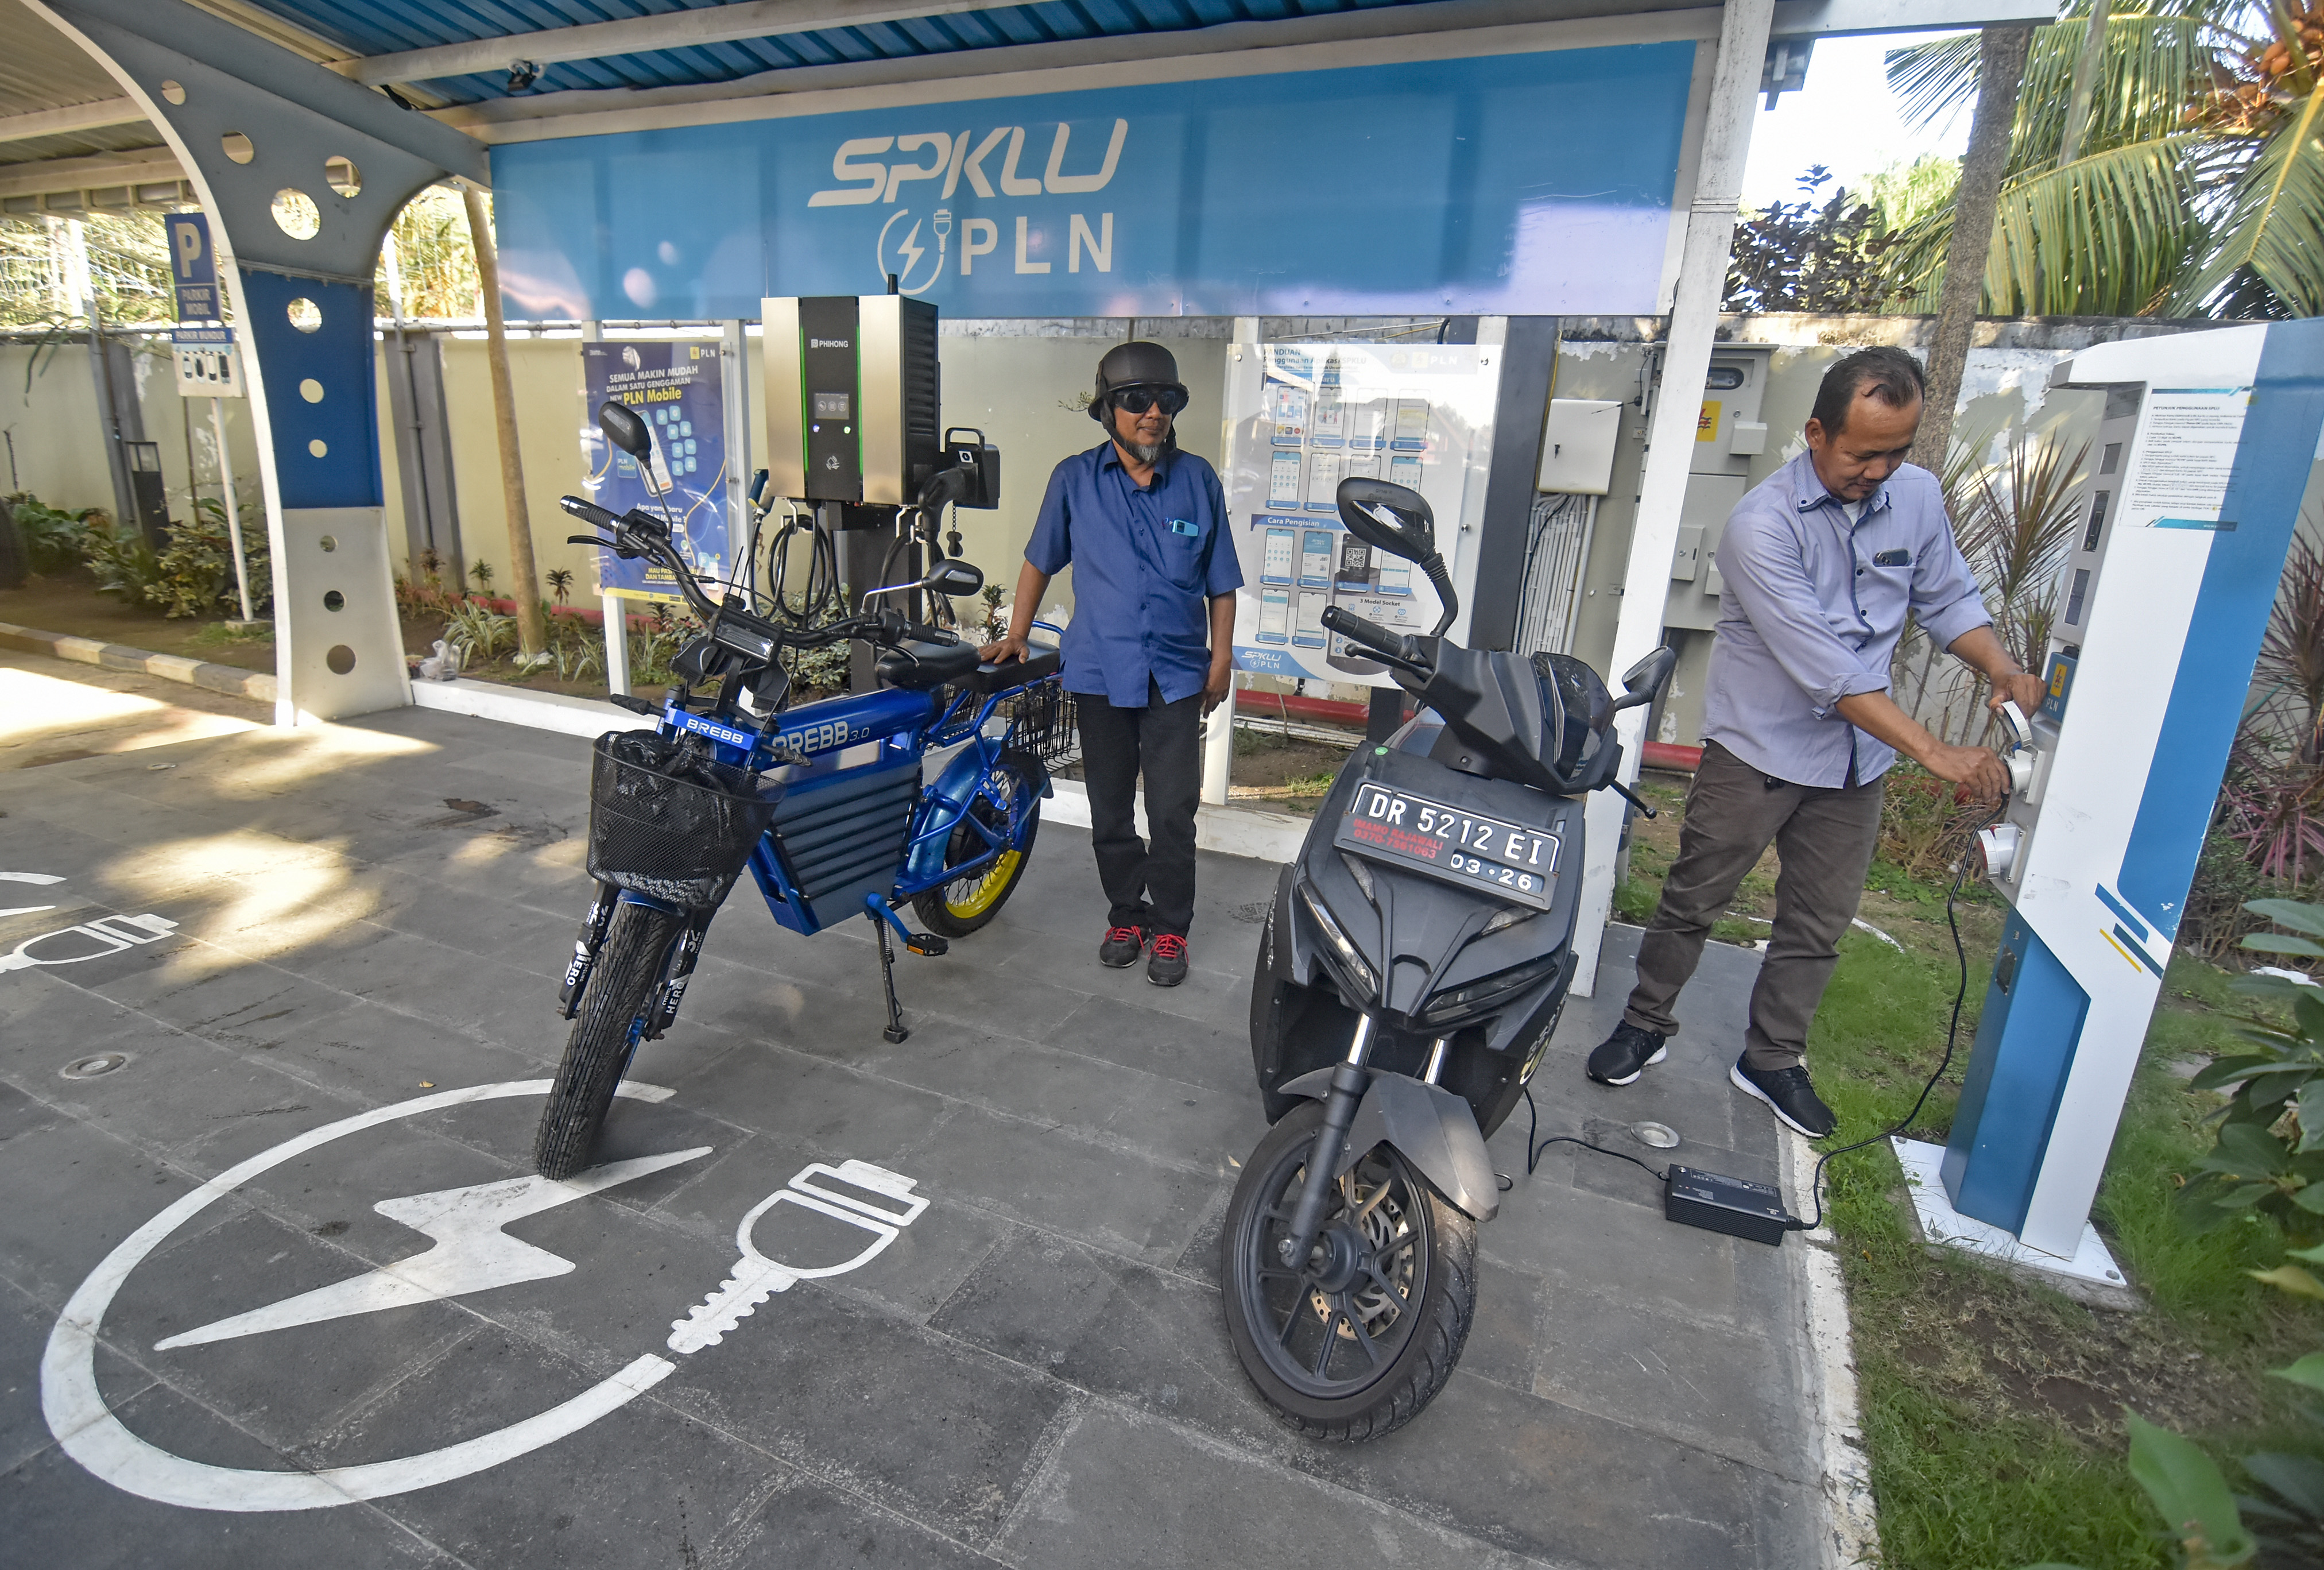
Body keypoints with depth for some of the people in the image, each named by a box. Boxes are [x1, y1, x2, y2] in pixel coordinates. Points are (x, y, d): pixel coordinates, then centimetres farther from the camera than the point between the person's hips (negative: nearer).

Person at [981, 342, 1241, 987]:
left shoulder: (1199, 481, 3)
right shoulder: (1075, 479, 2)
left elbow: (1221, 582, 8)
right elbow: (1041, 561, 13)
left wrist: (1221, 657, 4)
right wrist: (1016, 635, 10)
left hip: (1176, 674, 0)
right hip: (1100, 672, 1)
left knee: (1173, 813, -1)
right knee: (1110, 810, 10)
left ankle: (1170, 928, 17)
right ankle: (1126, 915, 29)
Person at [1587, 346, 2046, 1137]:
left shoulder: (1918, 496, -1)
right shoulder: (1763, 525, -21)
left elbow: (1948, 597, 13)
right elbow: (1824, 667, -26)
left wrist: (2002, 667, -7)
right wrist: (1936, 752, -28)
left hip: (1857, 759, 6)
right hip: (1759, 749, -5)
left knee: (1820, 924, 13)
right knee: (1694, 900, 7)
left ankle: (1770, 1059, 30)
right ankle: (1645, 1025, 27)